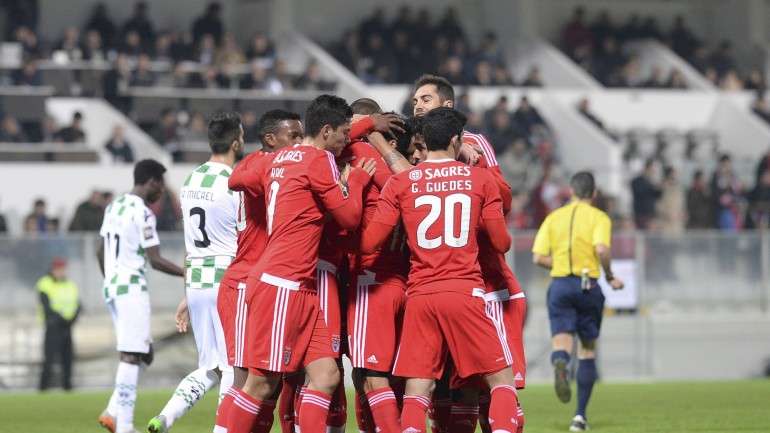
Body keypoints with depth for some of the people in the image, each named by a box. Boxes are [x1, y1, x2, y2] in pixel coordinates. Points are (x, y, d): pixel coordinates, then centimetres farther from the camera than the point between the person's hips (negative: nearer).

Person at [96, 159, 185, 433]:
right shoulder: (142, 213, -12)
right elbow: (155, 260, -16)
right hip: (132, 289, -9)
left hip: (111, 286, 9)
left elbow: (101, 252, 22)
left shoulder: (114, 207, 13)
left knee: (143, 352, 14)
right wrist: (188, 274, -10)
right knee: (131, 356, -9)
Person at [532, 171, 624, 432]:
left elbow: (538, 258, 4)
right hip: (587, 286, -1)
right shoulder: (599, 218, 1)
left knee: (561, 342, -6)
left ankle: (560, 365, -46)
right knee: (588, 350, 12)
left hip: (559, 284, 1)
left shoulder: (553, 217, 10)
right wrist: (610, 277, -2)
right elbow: (601, 249, -17)